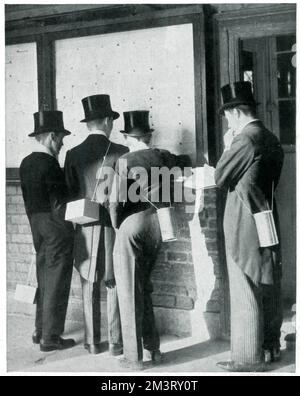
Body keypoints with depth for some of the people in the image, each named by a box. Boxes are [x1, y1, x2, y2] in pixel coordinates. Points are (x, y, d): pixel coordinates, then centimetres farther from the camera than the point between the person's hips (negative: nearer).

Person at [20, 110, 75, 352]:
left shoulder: (26, 163, 9)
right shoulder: (49, 163, -17)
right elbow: (60, 200, -17)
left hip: (37, 224, 9)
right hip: (56, 225, -9)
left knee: (44, 280, 17)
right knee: (57, 282, -2)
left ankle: (40, 331, 26)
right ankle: (50, 338, 4)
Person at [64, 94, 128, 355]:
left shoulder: (73, 154, 2)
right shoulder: (120, 152, -7)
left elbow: (70, 192, 4)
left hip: (85, 228, 3)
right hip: (113, 226, -2)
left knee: (89, 286, 10)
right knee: (114, 285, 5)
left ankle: (92, 341, 15)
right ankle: (116, 342, 8)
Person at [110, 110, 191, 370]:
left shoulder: (125, 161, -10)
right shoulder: (163, 157, 5)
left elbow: (116, 202, -13)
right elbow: (185, 162, 27)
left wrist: (117, 225, 3)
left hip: (132, 226, -5)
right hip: (156, 225, 5)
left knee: (130, 292, 3)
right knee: (144, 288, 19)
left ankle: (134, 357, 7)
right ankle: (153, 348, 22)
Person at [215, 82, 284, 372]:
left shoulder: (245, 139, -17)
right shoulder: (272, 140, 10)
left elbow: (220, 179, -11)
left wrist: (228, 147, 0)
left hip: (245, 227, -9)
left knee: (245, 293, -2)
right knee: (269, 288, 15)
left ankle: (249, 358, 3)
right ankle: (271, 346, 27)